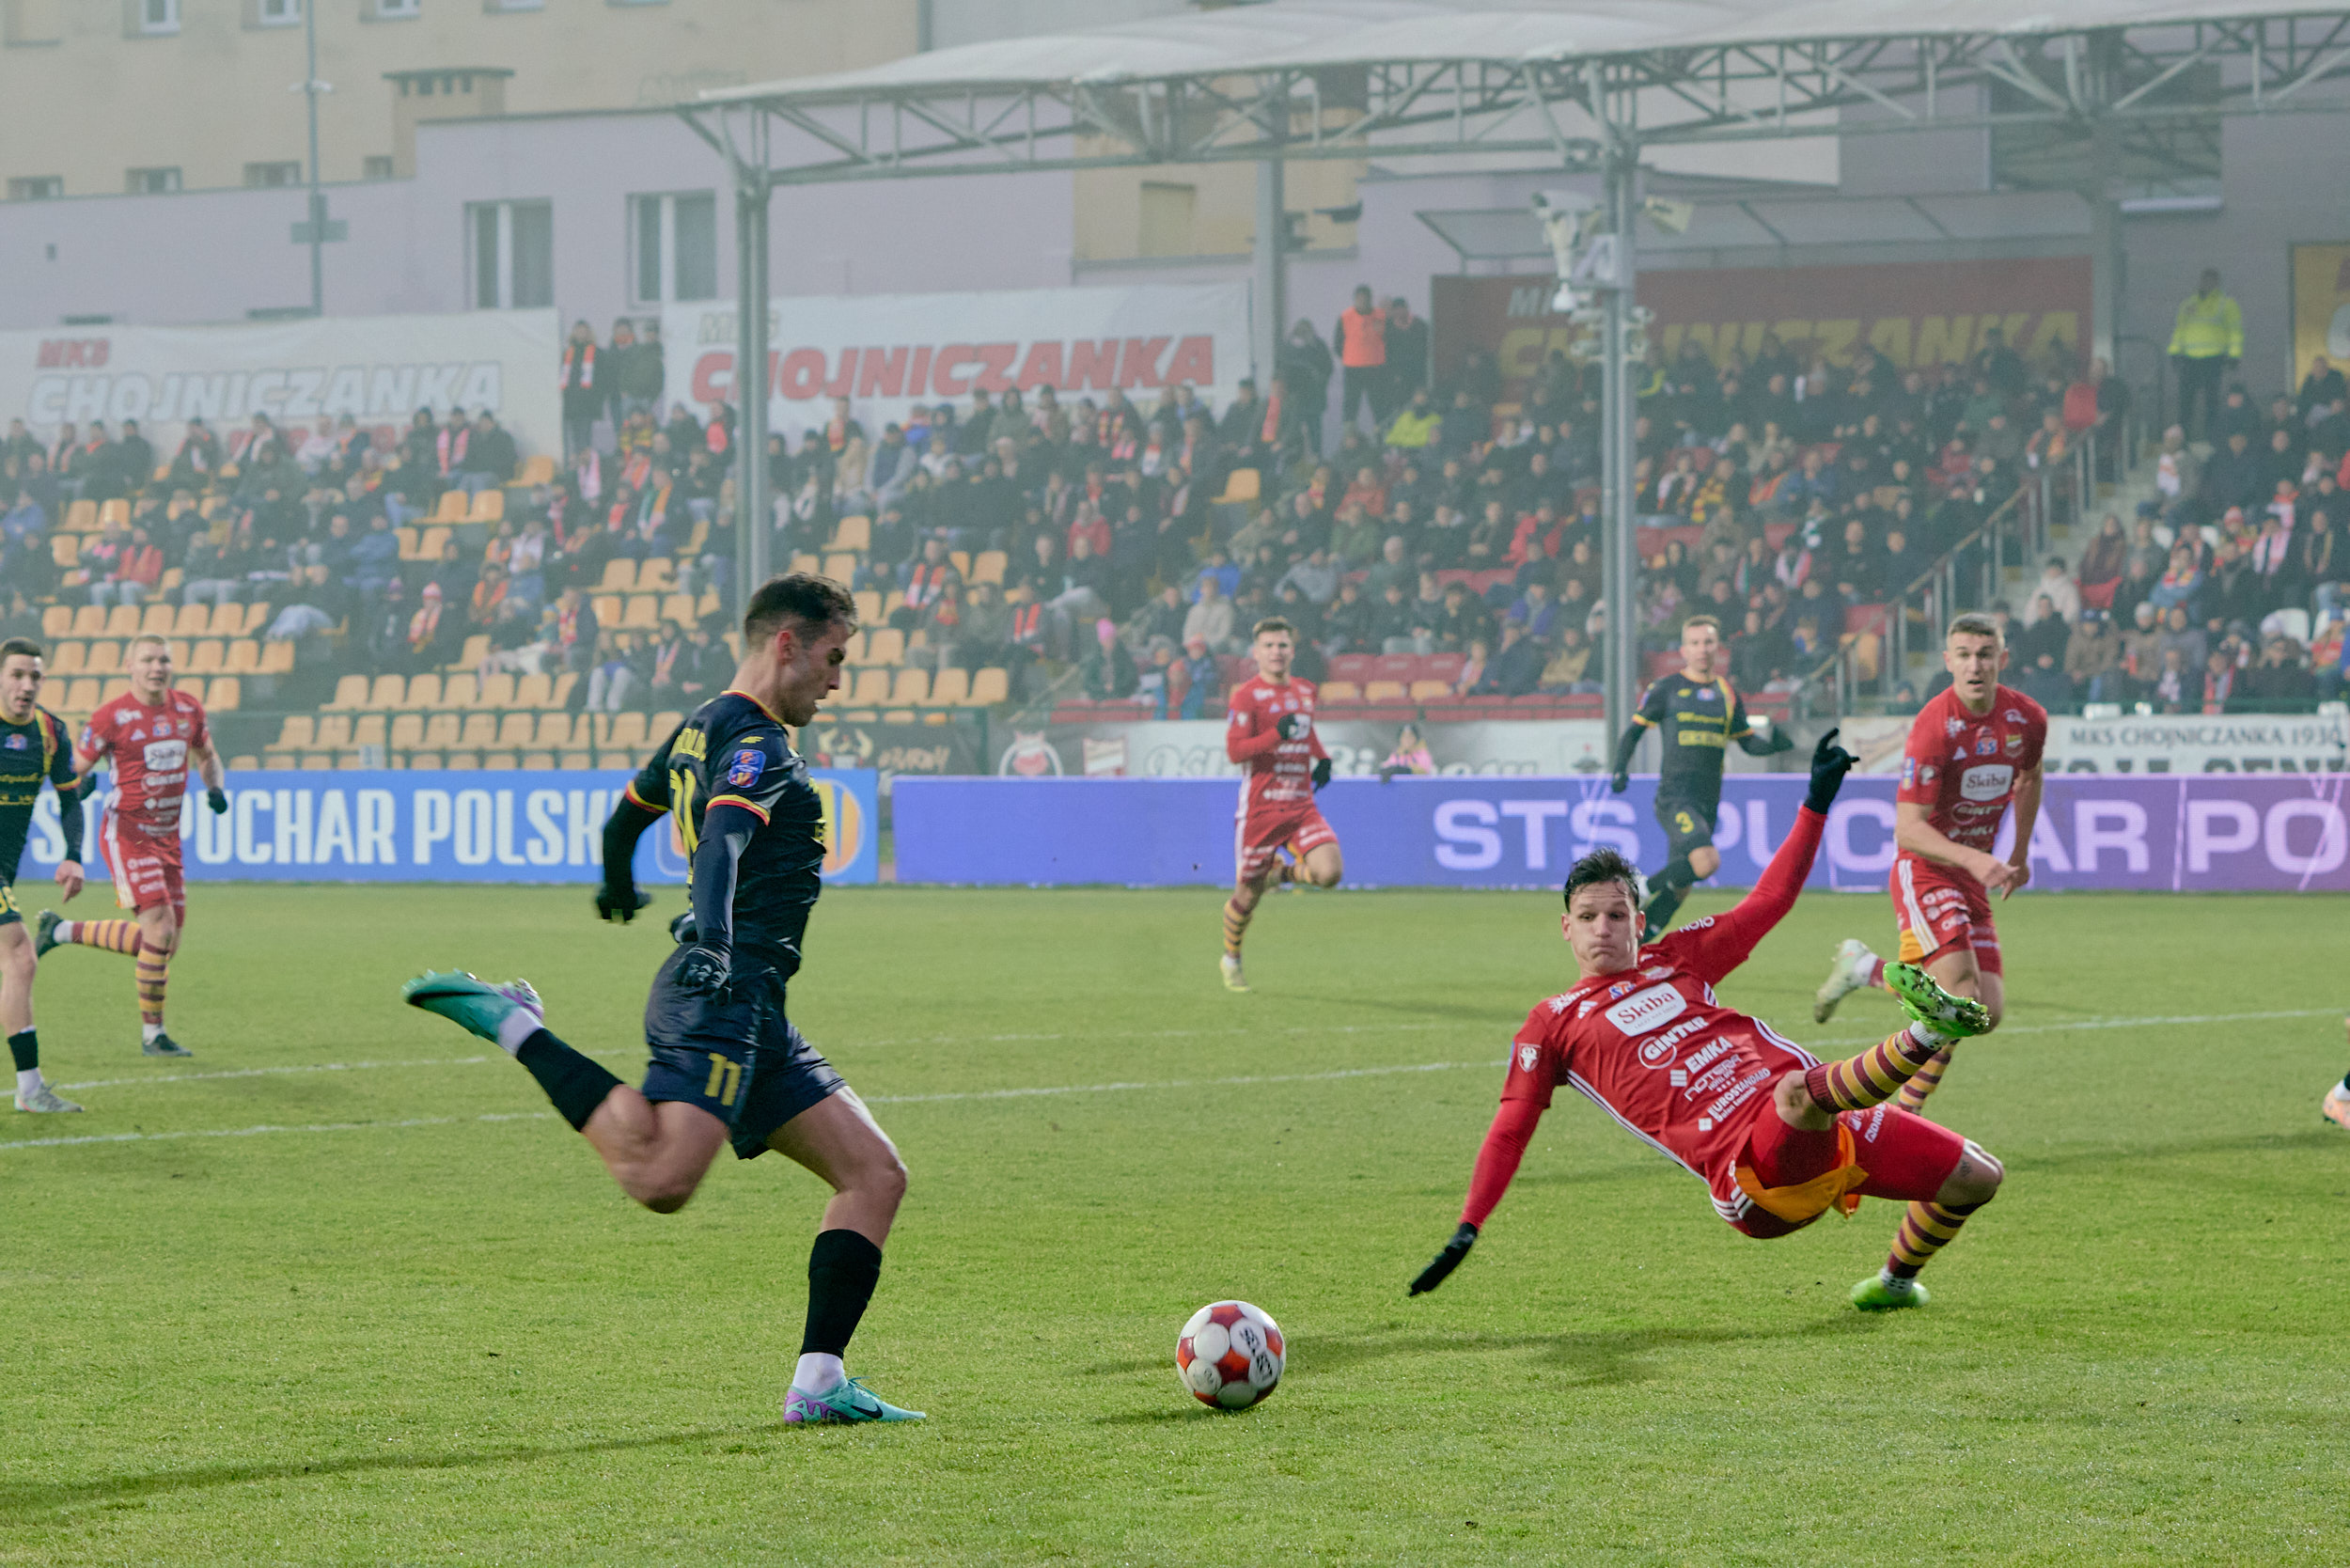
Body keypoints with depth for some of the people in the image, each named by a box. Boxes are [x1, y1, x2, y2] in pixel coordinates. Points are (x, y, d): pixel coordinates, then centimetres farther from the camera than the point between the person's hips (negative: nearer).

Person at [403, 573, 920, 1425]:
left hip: (752, 1019, 11)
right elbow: (723, 838, -28)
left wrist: (619, 889, 59)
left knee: (875, 1172, 6)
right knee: (660, 1179, -29)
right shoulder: (754, 741, -8)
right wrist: (713, 938, -45)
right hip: (722, 996, -11)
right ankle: (512, 1025, -12)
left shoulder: (701, 731, 22)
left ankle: (819, 1383, 1)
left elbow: (625, 818, 38)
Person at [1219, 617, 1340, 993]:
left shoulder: (1305, 691, 11)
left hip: (1301, 806, 4)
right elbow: (1234, 750, -15)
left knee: (1329, 871, -18)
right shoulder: (1246, 696, -8)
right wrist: (1278, 734, -26)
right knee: (1248, 892, 4)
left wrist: (1322, 758, 13)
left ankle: (1281, 873, 16)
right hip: (1260, 805, -4)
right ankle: (1231, 959, 30)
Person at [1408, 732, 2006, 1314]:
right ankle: (1925, 1034, -49)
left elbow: (1769, 901, 28)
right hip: (1749, 1161, -6)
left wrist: (1817, 802, 24)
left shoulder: (1677, 959, 24)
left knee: (1976, 1178, 3)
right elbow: (1511, 1128, 11)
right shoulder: (1553, 1023, 13)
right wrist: (1467, 1230, 2)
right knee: (1796, 1089, -43)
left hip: (1829, 1122, 6)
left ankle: (1896, 1281, 23)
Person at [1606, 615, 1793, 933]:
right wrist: (1620, 770, -8)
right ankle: (1641, 891, -8)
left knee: (1680, 887, 6)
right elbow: (1633, 730, 7)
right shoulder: (1665, 689, 1)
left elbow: (1749, 743, 20)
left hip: (1708, 800, 5)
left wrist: (1773, 743, -2)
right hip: (1674, 796, -5)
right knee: (1707, 862, -27)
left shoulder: (1728, 694, 14)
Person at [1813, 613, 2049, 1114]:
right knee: (1961, 999, -22)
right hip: (1924, 869, -7)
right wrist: (1973, 859, -35)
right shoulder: (1934, 726, -22)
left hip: (1974, 875, 7)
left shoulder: (2028, 719, -2)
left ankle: (1866, 968, 19)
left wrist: (2020, 854, 20)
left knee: (1988, 1013, 1)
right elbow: (1908, 828, -23)